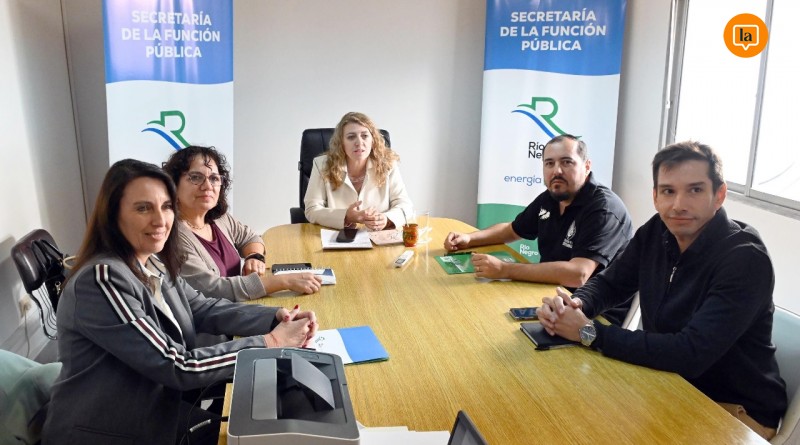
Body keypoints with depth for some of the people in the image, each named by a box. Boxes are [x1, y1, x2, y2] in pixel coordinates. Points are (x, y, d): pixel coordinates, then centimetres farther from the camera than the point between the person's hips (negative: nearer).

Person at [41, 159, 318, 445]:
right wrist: (271, 342, -22)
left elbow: (205, 309, 5)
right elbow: (176, 366, -26)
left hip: (159, 416, 7)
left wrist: (276, 317, -11)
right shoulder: (101, 279, -26)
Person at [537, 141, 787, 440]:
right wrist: (572, 304, -19)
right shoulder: (657, 232, -4)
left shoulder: (745, 259, -25)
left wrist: (588, 332, -28)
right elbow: (609, 283, 5)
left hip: (735, 411, -6)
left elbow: (690, 354, -32)